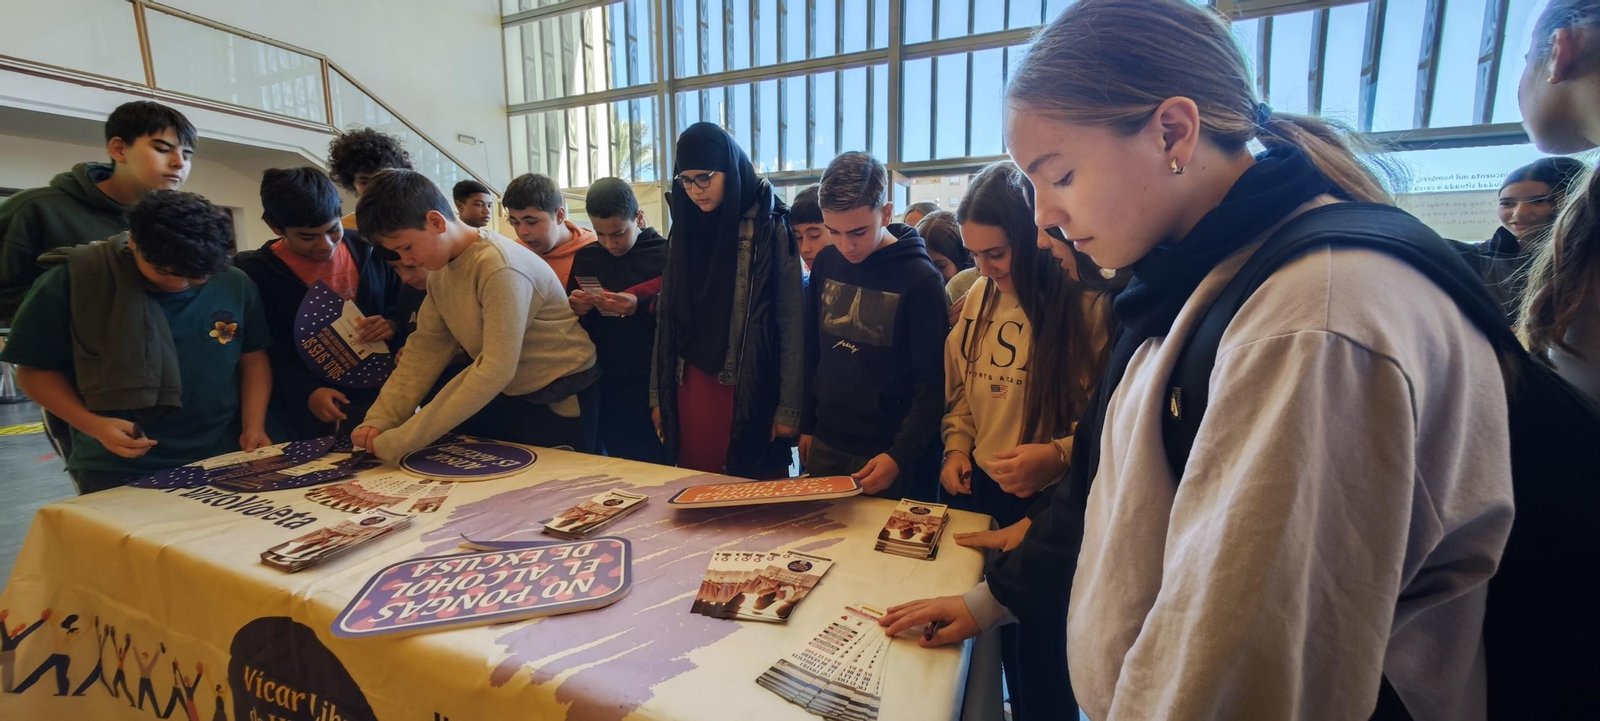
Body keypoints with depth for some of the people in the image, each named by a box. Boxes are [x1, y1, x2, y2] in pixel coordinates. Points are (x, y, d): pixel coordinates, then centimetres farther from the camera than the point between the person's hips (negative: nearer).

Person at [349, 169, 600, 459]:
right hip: (508, 394, 7)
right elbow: (426, 346, 0)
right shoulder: (440, 267, 1)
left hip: (559, 401, -7)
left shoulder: (500, 268, -26)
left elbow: (495, 370, -31)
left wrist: (402, 440, -28)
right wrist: (380, 419, -11)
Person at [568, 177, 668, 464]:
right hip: (606, 389, 4)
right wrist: (576, 309, -7)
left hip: (654, 389, -4)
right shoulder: (585, 258, 7)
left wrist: (641, 309, -24)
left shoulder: (665, 255, -7)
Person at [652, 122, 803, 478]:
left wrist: (790, 405, -10)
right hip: (691, 386, 5)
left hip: (751, 391, -4)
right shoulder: (684, 229, 9)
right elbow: (667, 317, 10)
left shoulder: (771, 228, -7)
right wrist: (658, 393, 9)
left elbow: (791, 320, -8)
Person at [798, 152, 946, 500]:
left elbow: (933, 385, -13)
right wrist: (807, 425, 11)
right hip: (825, 445, 5)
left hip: (888, 453, -4)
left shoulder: (921, 279, -14)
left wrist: (900, 455, -20)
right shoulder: (826, 263, 1)